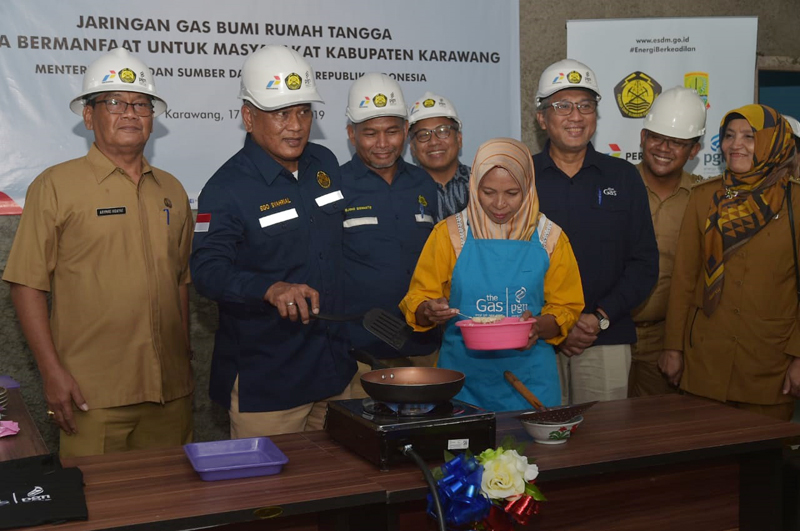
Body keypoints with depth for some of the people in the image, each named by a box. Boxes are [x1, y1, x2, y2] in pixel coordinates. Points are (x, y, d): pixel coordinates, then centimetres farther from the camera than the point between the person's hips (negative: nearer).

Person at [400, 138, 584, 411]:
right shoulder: (449, 233, 1)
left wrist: (538, 327, -15)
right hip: (463, 377, 0)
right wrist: (430, 311, -20)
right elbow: (417, 299, 3)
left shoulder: (550, 238, 3)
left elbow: (566, 308, 6)